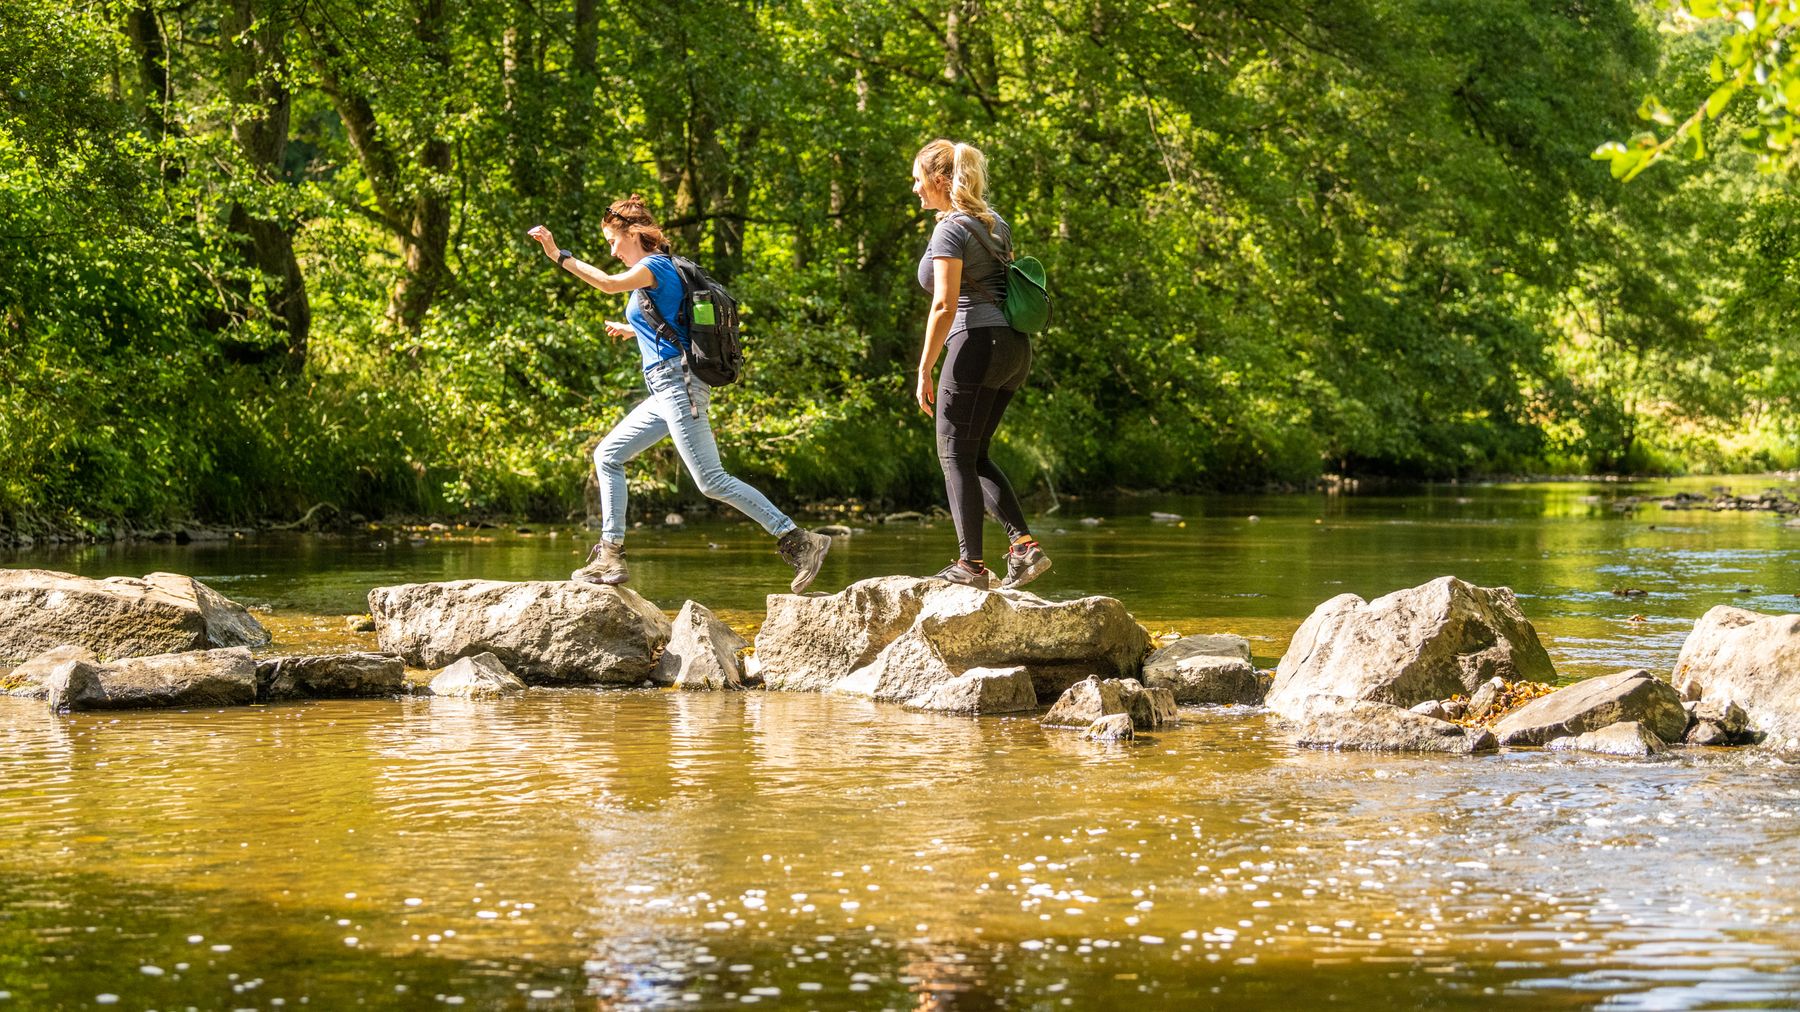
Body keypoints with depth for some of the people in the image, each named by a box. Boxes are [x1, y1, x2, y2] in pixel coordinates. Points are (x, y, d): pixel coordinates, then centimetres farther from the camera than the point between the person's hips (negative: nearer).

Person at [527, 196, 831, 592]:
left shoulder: (654, 266, -8)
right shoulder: (661, 270, 20)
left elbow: (609, 283, -26)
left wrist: (560, 255, -24)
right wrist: (633, 330, 45)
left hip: (678, 384, -10)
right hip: (666, 390, 10)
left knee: (711, 481, -13)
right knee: (607, 456, 12)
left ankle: (799, 541, -14)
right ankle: (611, 556, 9)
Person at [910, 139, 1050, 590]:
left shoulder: (951, 230, -10)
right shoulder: (995, 223, 16)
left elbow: (945, 306, -16)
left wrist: (924, 370, -12)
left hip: (977, 344, -9)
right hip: (1015, 347, 9)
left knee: (956, 455, 0)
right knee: (975, 456, 15)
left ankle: (971, 563, -2)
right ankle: (1024, 545, 3)